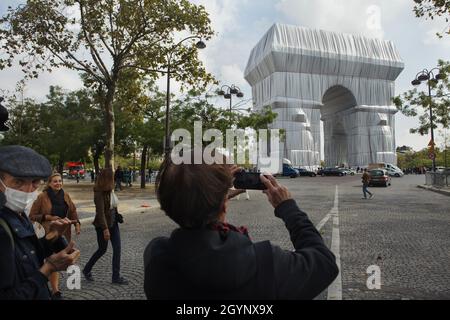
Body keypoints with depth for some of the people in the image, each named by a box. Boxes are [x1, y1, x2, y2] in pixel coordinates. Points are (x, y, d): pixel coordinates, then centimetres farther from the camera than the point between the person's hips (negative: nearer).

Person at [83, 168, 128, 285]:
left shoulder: (110, 190, 4)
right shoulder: (99, 193, -18)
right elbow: (100, 212, -22)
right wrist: (105, 229, -25)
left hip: (113, 223, 7)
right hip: (103, 225, -7)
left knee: (117, 248, 4)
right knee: (102, 249, 8)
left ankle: (116, 276, 12)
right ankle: (87, 270, 33)